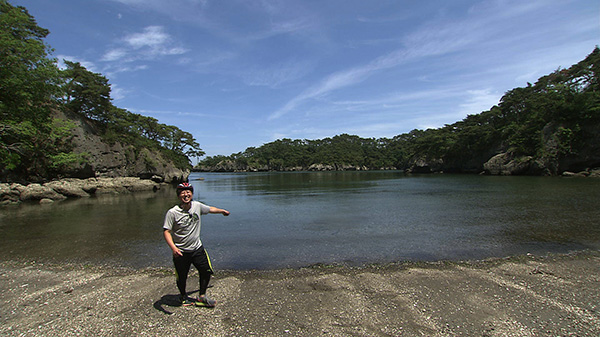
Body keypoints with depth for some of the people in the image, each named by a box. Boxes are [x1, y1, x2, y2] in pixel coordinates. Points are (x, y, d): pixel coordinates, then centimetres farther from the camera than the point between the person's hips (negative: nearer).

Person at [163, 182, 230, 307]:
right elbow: (166, 231, -17)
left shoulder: (197, 206, -3)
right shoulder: (172, 212, -16)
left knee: (206, 271, 6)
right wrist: (173, 248, -31)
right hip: (181, 252, -4)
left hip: (197, 248, 4)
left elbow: (210, 209, 17)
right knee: (181, 278, 11)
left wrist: (223, 211, 33)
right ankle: (183, 296, 42)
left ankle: (201, 297, 28)